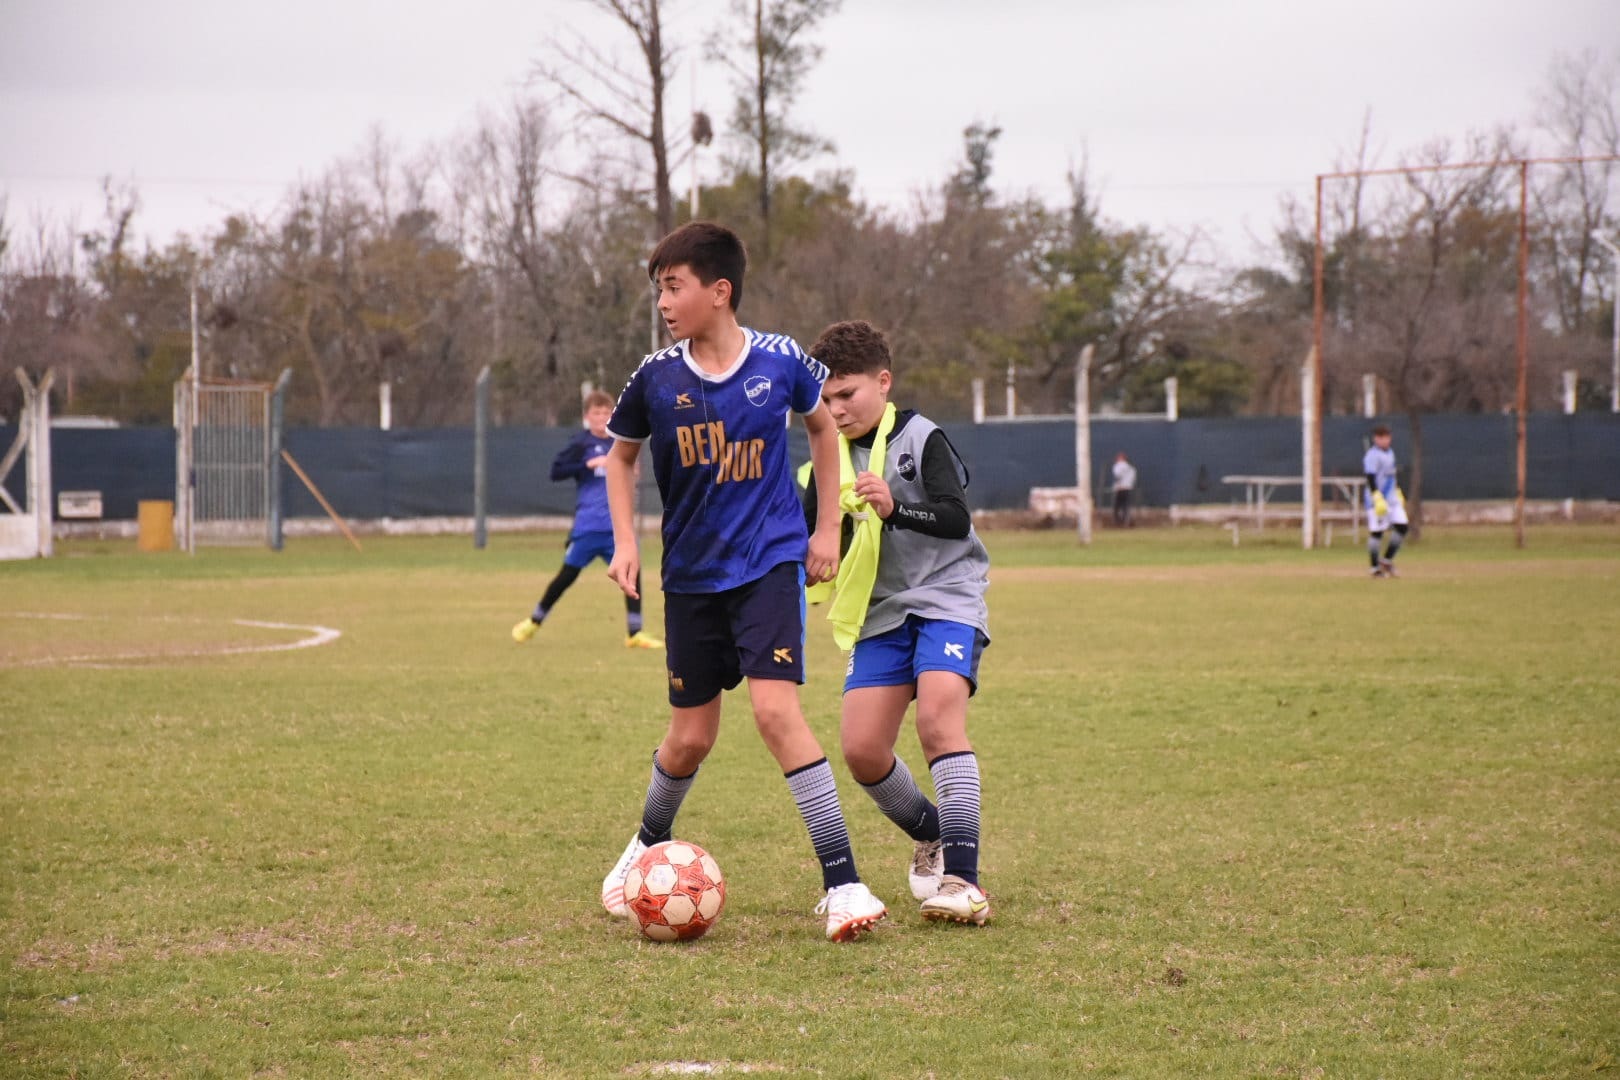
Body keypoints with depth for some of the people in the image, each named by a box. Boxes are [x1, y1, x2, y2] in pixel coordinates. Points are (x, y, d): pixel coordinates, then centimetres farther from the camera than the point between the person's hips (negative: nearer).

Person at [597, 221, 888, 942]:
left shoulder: (780, 362, -9)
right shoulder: (657, 378, -6)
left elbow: (822, 425, 12)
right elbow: (620, 455, 13)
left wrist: (827, 527, 9)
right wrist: (624, 543, 1)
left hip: (770, 564, -2)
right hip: (691, 576, 2)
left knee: (776, 710, -20)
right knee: (690, 737, 9)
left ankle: (843, 884, -16)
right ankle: (649, 847, 40)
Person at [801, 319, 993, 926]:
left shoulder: (921, 439, -7)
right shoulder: (832, 456, 9)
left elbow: (957, 518, -20)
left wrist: (894, 509, -35)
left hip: (945, 599, -6)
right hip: (881, 614, 6)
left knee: (937, 716, -27)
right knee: (861, 750, -5)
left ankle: (961, 877, -30)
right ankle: (931, 836, 23)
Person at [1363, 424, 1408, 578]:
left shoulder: (1390, 453, 15)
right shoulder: (1372, 455, -12)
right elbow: (1370, 479, -20)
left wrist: (1398, 493, 27)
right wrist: (1377, 499, -28)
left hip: (1392, 499, 8)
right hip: (1377, 500, -8)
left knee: (1402, 527, 1)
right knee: (1376, 532, -6)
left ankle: (1387, 559, 12)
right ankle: (1375, 567, 1)